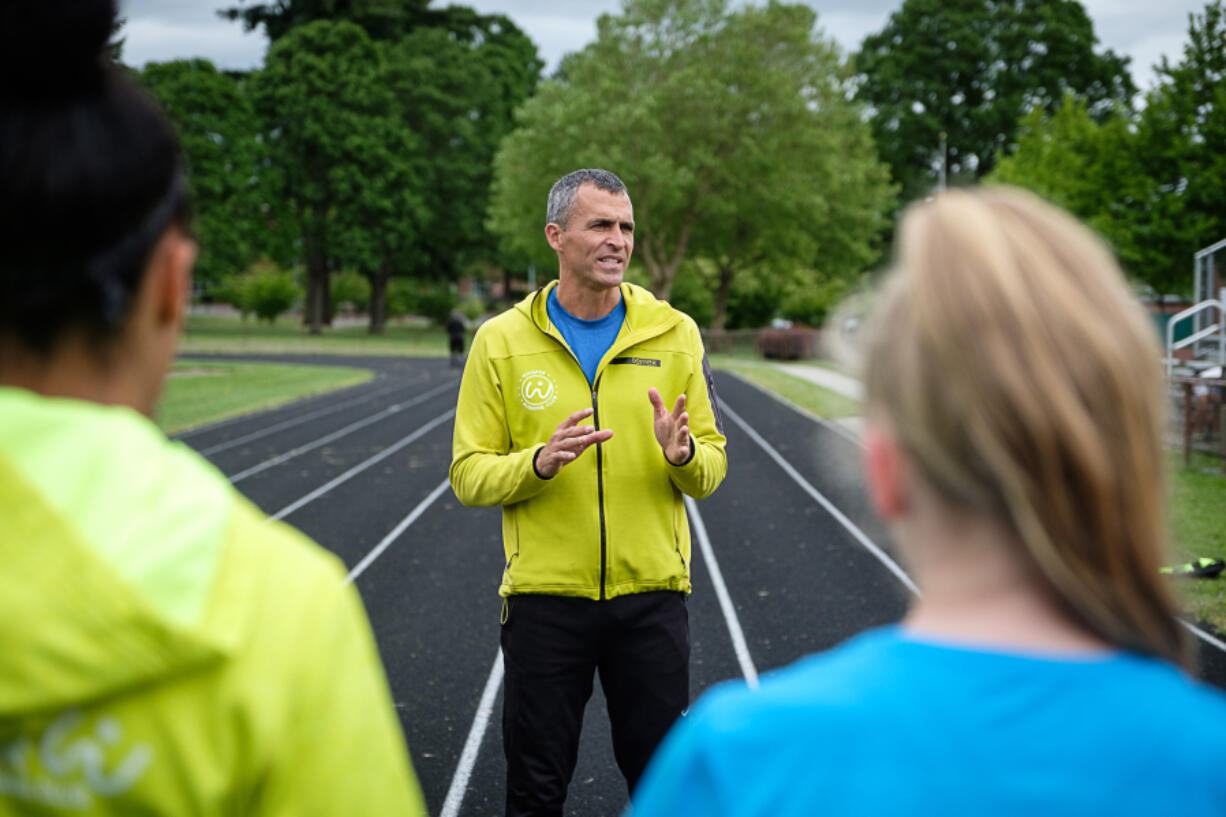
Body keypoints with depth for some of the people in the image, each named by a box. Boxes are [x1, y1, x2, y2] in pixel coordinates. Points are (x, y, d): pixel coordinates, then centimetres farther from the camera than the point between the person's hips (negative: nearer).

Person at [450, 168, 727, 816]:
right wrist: (539, 462, -19)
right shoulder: (502, 340, 0)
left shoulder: (674, 333, 3)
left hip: (652, 595, 1)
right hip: (544, 596, -1)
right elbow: (469, 474, 0)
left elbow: (712, 465, 7)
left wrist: (683, 455, -16)